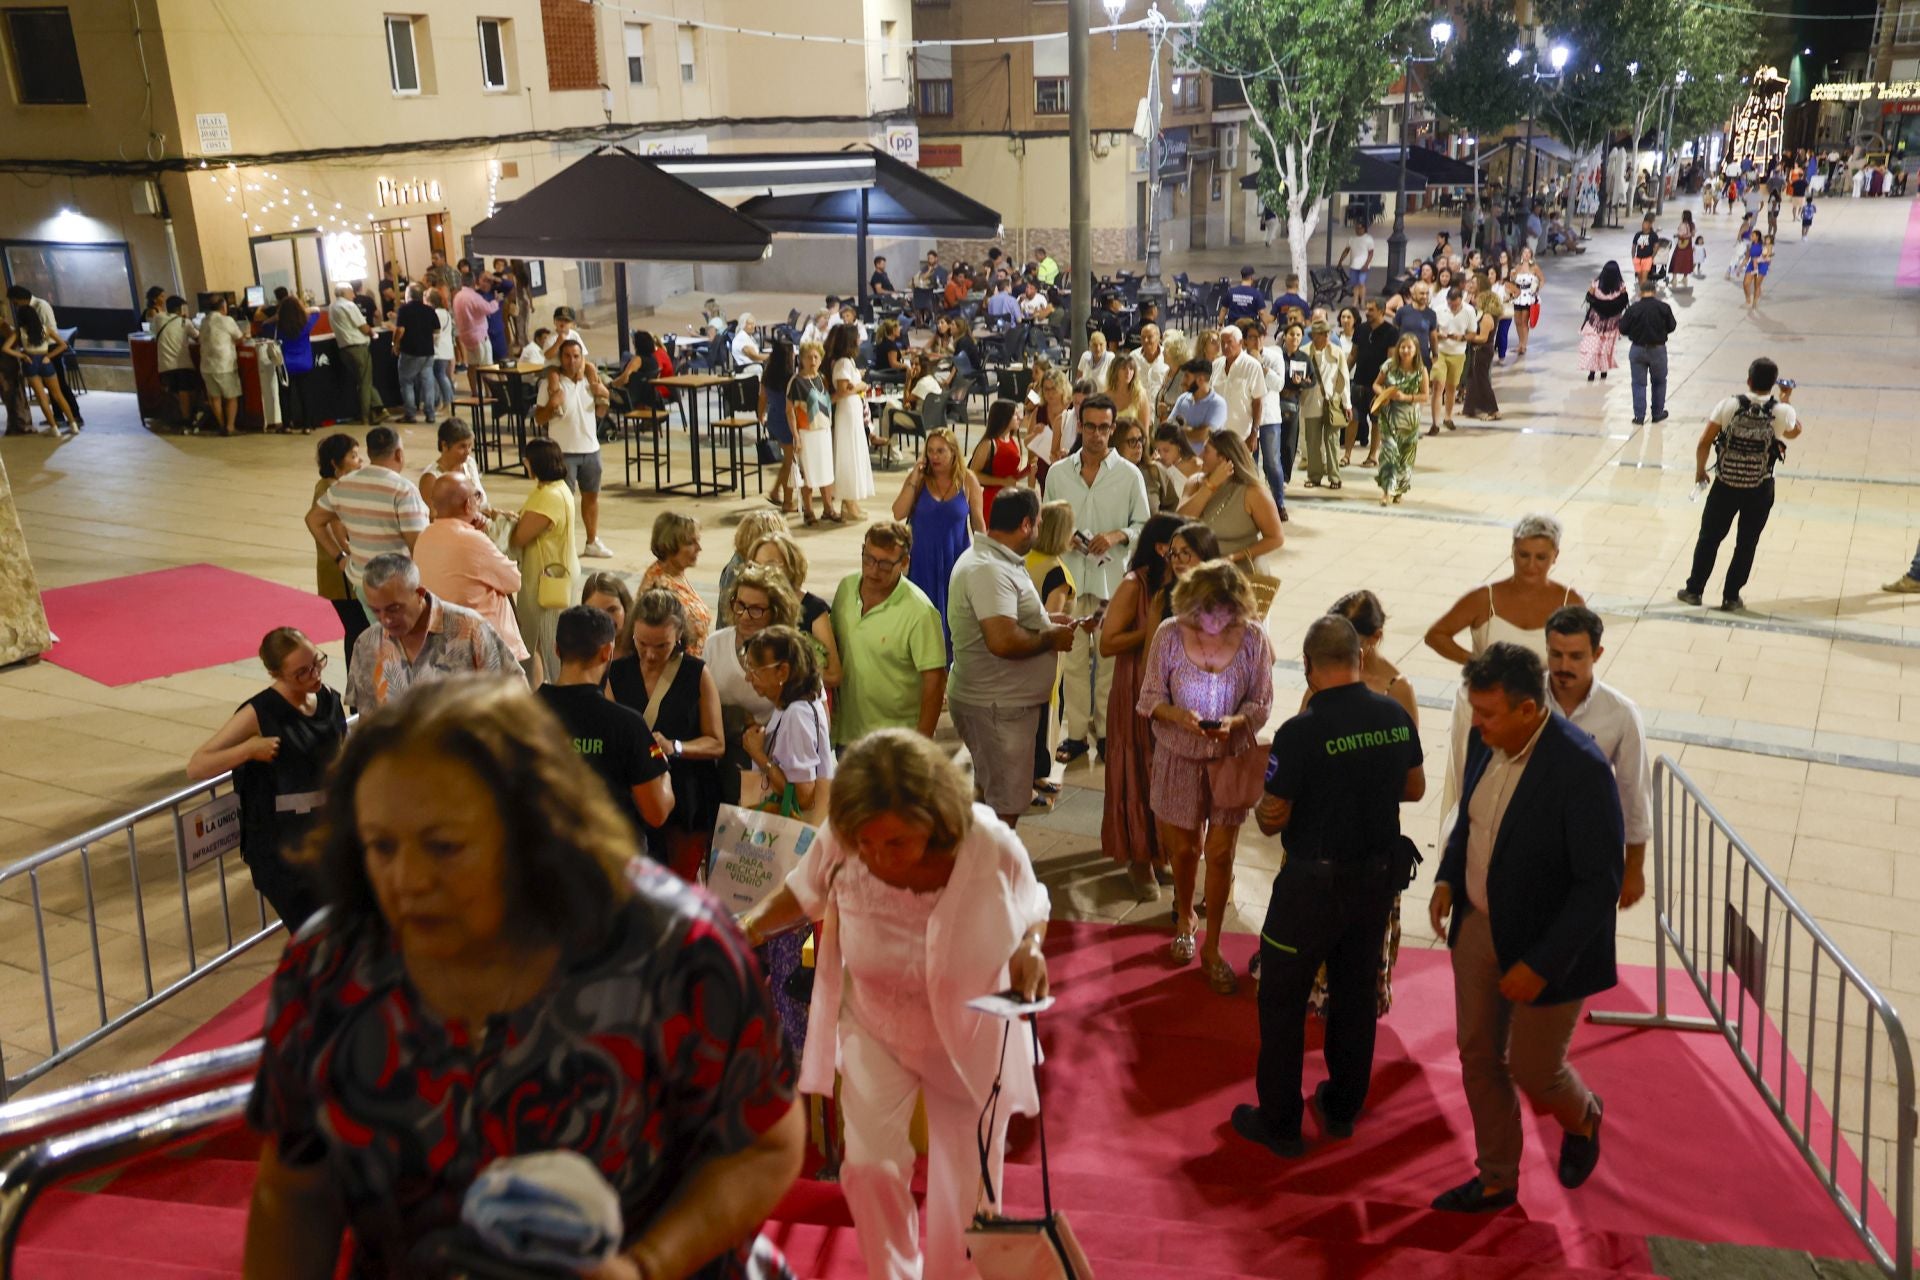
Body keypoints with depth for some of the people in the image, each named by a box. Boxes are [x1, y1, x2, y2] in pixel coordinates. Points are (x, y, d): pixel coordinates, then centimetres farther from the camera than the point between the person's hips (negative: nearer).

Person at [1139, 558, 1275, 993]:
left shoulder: (1253, 638, -14)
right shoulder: (1170, 634, -14)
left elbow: (1261, 703, -4)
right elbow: (1150, 697, -6)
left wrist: (1234, 722, -25)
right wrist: (1179, 716, -26)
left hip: (1232, 759, 0)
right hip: (1179, 757, 1)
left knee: (1220, 854, 5)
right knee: (1184, 848, 15)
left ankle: (1211, 947, 23)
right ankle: (1184, 919, 44)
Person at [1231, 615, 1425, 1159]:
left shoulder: (1300, 732, -23)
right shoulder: (1396, 716, -6)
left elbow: (1272, 819, -16)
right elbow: (1414, 788, 9)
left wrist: (1260, 807, 5)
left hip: (1315, 884, -6)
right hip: (1379, 876, 6)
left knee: (1282, 1001, 10)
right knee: (1356, 992, 21)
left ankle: (1279, 1124, 20)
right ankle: (1343, 1109, 35)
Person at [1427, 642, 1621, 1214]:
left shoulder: (1581, 769, -28)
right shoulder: (1485, 741, -7)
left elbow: (1600, 883, -23)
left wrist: (1541, 964, -23)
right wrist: (1447, 878, -3)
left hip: (1548, 945, -6)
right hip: (1478, 924, 7)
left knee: (1532, 1068, 11)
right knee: (1479, 1056, 16)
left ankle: (1583, 1117, 46)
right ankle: (1496, 1179, 36)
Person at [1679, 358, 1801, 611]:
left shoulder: (1729, 405, -11)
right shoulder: (1781, 412, -10)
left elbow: (1704, 443, -8)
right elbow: (1794, 431, 14)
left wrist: (1699, 470, 7)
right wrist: (1786, 400, 21)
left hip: (1725, 485, 0)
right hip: (1759, 490, 0)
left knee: (1709, 538, 14)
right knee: (1746, 544, 13)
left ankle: (1694, 590, 20)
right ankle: (1731, 596, 18)